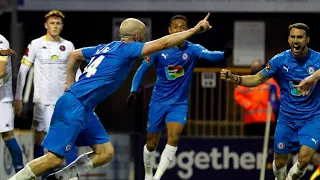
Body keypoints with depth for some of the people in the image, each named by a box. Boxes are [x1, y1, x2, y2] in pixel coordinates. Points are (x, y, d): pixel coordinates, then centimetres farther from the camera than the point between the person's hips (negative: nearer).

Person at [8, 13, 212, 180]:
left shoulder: (106, 48, 17)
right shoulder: (127, 49, -8)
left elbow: (74, 55, 30)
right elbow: (162, 43, -16)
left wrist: (71, 85, 31)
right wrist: (194, 30, -12)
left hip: (83, 109, 10)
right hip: (74, 107, -10)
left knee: (106, 153, 7)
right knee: (54, 158, -11)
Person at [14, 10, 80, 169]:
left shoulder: (68, 46, 7)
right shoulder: (36, 44, -1)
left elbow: (76, 73, 13)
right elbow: (22, 71, 0)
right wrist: (18, 98, -4)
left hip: (65, 100, 2)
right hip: (42, 100, -2)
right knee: (40, 137, 2)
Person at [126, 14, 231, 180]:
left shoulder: (192, 49, -11)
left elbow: (209, 55, -31)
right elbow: (142, 70, 3)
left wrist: (224, 54, -52)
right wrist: (133, 91, -9)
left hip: (179, 104, -1)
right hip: (158, 102, 1)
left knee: (173, 139, -23)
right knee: (151, 144, 9)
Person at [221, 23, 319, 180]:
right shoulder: (280, 60, -6)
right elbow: (257, 79, -1)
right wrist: (233, 78, -17)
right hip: (287, 118, 2)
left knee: (304, 158, -20)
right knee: (279, 162, 7)